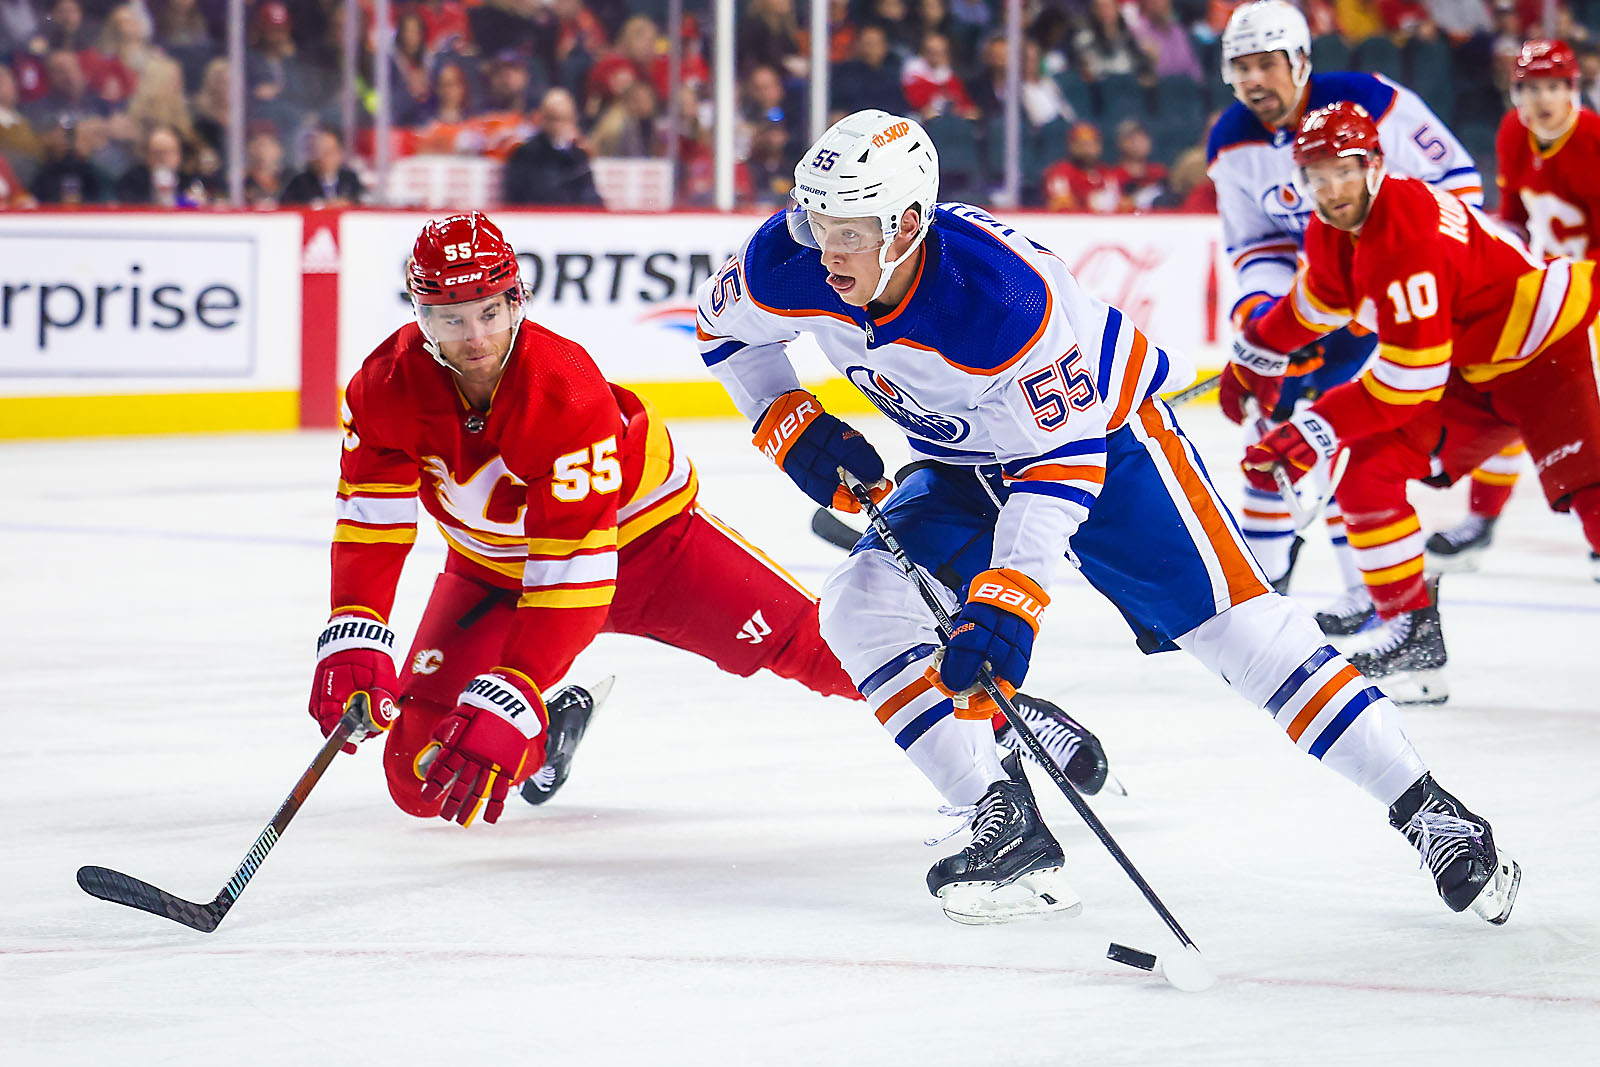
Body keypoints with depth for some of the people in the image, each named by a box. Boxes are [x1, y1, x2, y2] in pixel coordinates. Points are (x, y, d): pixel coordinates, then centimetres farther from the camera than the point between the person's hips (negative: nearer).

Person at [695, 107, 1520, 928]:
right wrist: (789, 424, -12)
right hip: (965, 463, 6)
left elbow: (1064, 460, -33)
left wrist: (1006, 601, -40)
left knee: (1232, 624, -14)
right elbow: (725, 327, 1)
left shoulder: (1005, 298, -39)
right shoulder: (788, 267, -22)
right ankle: (1011, 833, -10)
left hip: (1101, 429, -6)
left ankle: (1424, 810, -6)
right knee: (862, 608, -13)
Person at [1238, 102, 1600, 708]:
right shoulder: (1332, 228, -3)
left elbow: (1409, 380, -30)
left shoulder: (1406, 239, -31)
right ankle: (1416, 641, 4)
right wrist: (1256, 354, 32)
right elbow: (1319, 299, 22)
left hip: (1551, 343, -9)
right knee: (1369, 471, -2)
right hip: (1472, 371, 9)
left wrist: (1312, 435, -28)